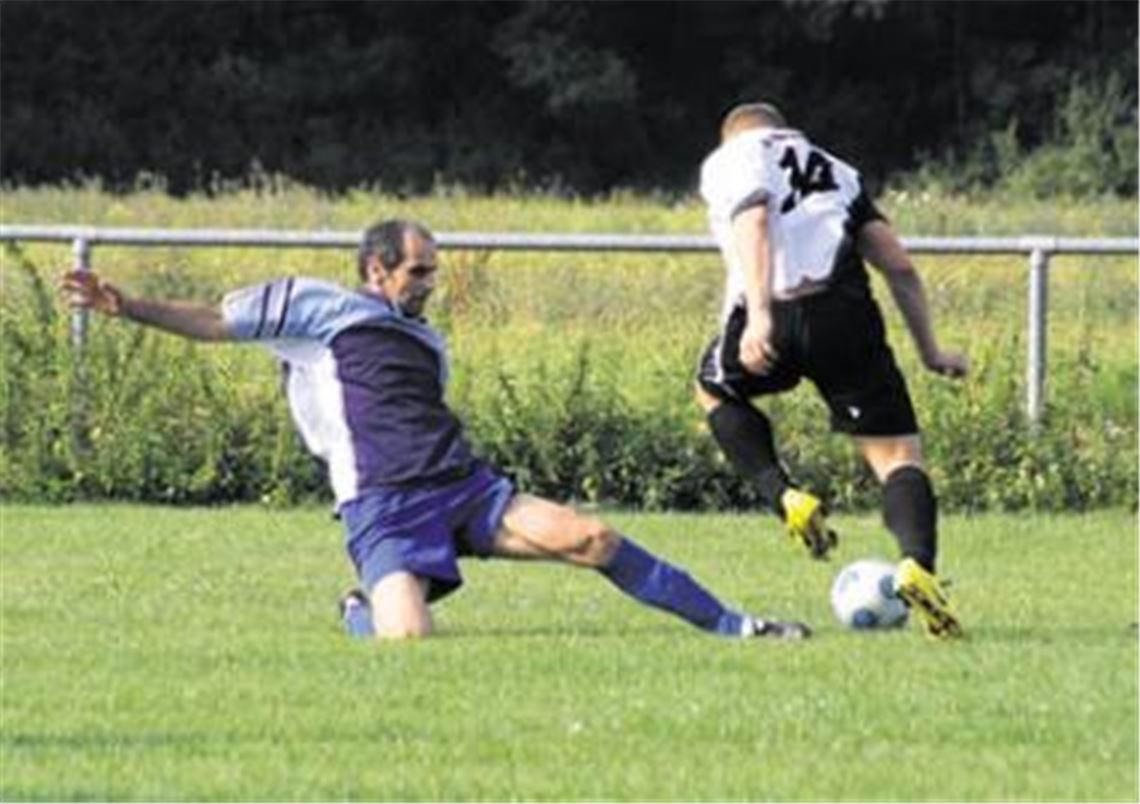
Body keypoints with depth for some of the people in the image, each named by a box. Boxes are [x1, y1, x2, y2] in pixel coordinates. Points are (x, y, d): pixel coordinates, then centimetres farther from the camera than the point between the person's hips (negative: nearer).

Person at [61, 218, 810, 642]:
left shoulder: (429, 345, 27)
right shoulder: (321, 308, 8)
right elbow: (215, 322, 6)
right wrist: (123, 305, -2)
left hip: (465, 489, 6)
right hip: (385, 511, -6)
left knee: (591, 538, -11)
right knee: (406, 640, -28)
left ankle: (729, 624, -4)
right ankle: (360, 613, 10)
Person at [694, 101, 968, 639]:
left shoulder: (727, 162, 18)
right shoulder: (837, 173, 31)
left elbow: (753, 220, -6)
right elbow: (899, 266, 22)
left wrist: (759, 312, -18)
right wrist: (929, 351, 26)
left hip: (769, 324, -2)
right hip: (843, 313, 2)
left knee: (714, 389, 32)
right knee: (897, 454, 3)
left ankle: (786, 499, 13)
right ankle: (917, 566, -25)